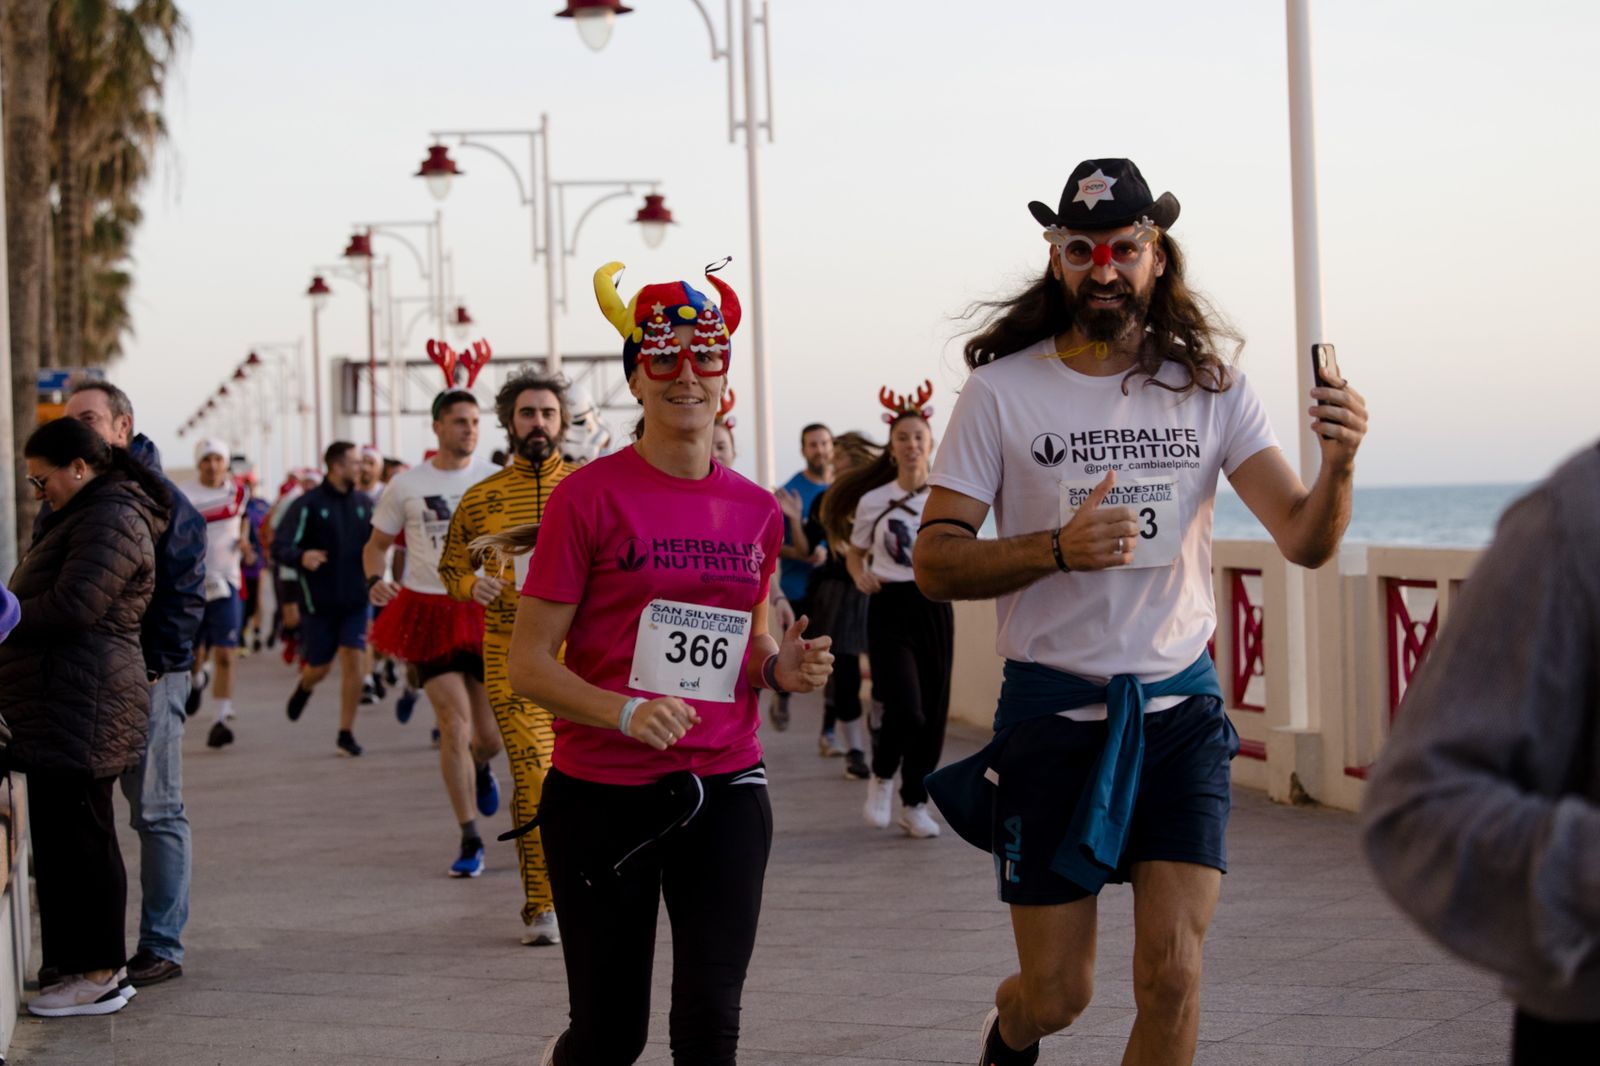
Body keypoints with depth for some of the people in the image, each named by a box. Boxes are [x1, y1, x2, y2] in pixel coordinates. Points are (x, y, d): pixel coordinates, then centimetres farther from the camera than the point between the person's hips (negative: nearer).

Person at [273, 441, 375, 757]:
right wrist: (301, 557, -34)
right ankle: (304, 686, 45)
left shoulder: (363, 503, 6)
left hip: (355, 600, 3)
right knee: (319, 668, 7)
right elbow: (279, 546, -14)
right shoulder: (308, 504, -9)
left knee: (353, 660, -10)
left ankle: (346, 734, 0)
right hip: (319, 600, -3)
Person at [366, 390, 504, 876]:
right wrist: (374, 580, -9)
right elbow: (376, 544, 12)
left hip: (487, 612, 1)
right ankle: (470, 840, -2)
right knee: (455, 723, -12)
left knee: (492, 735, 5)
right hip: (430, 612, -1)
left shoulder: (497, 480, 4)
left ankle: (479, 767, 46)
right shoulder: (406, 486, 2)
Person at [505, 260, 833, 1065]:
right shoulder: (588, 496, -7)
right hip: (603, 794, -3)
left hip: (724, 789, 3)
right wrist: (625, 711, -25)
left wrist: (782, 668, -1)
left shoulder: (756, 510, 8)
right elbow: (528, 665, -8)